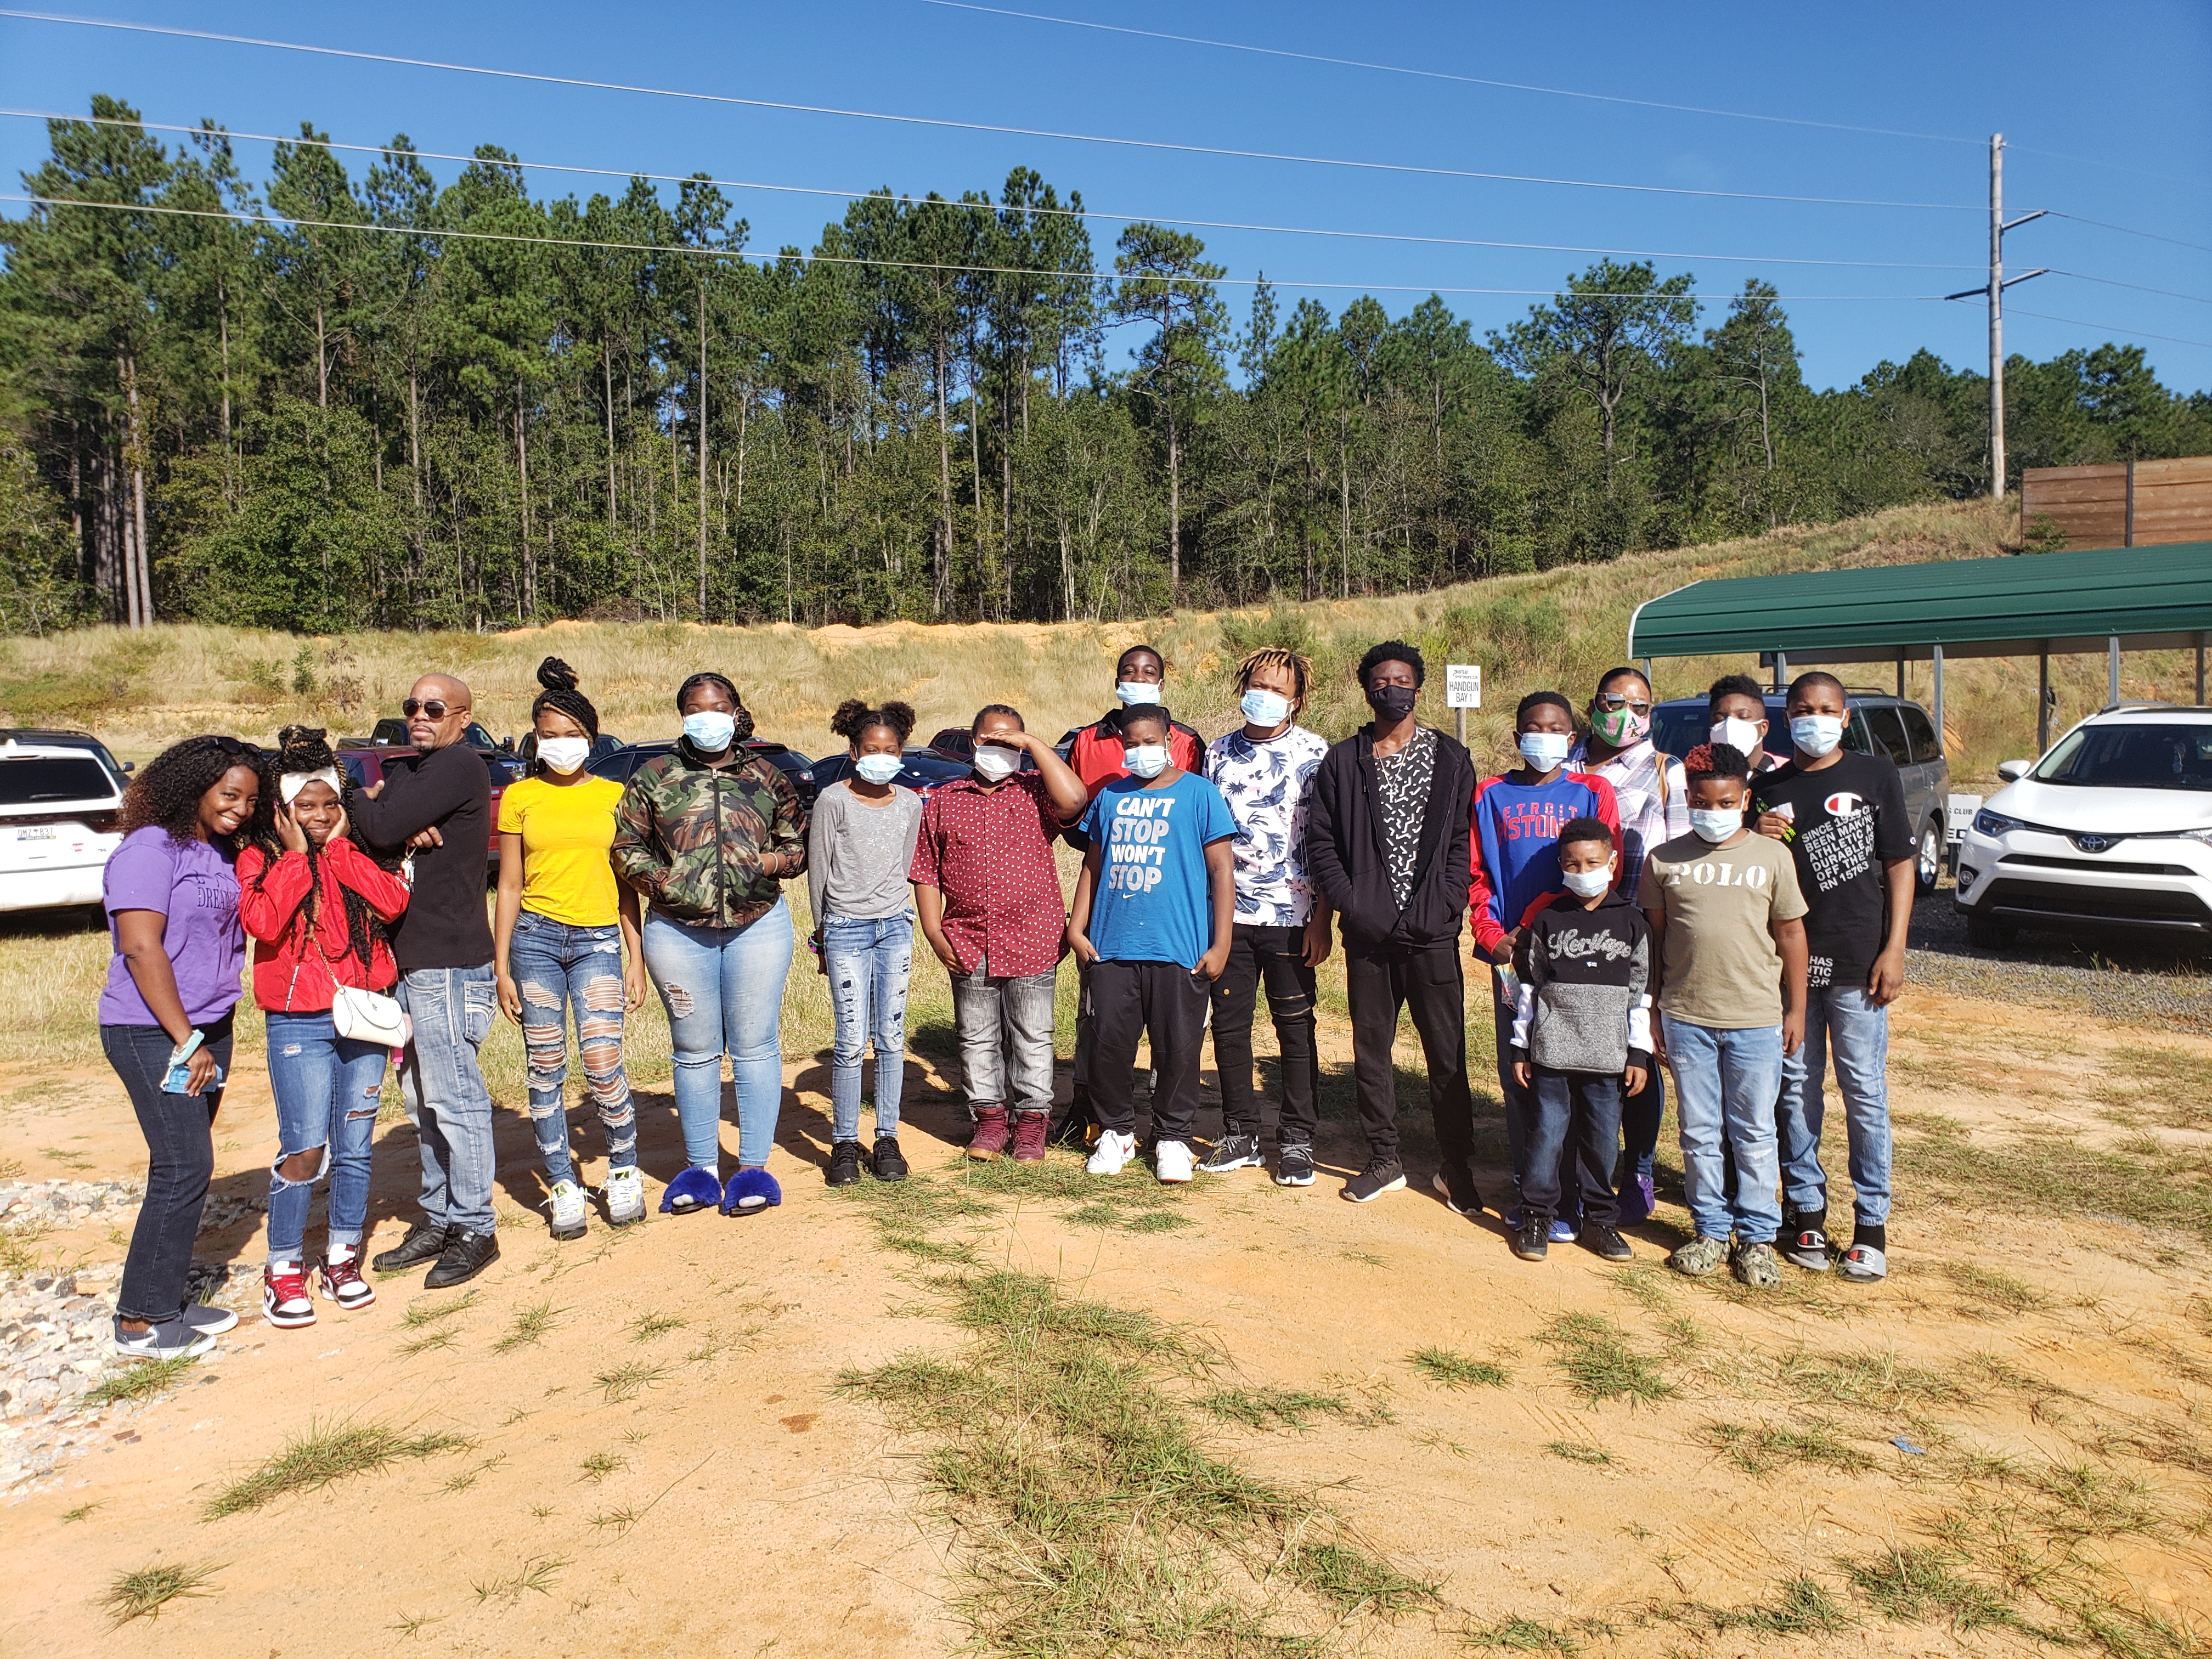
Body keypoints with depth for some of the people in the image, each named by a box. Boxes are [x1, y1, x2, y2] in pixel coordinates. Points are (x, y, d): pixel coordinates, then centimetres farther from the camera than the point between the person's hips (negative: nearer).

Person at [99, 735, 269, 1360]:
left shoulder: (223, 854, 11)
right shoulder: (149, 852, -13)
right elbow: (142, 951, -18)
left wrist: (208, 1039, 12)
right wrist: (186, 1043, -17)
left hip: (209, 1027, 8)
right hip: (152, 1034, -8)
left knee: (187, 1167, 11)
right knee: (183, 1168, -8)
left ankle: (168, 1301, 21)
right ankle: (140, 1322, 4)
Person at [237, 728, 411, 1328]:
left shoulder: (360, 855, 8)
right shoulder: (259, 858, 1)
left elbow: (394, 901, -11)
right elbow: (264, 922, -19)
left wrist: (339, 846, -9)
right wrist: (296, 853, -11)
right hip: (299, 1025, -3)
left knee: (354, 1147, 8)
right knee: (305, 1149, -7)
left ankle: (343, 1258, 23)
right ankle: (284, 1269, 9)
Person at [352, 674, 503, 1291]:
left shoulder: (460, 766, -11)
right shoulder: (401, 767, 18)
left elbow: (380, 827, -18)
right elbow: (369, 833, 6)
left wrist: (363, 801, 2)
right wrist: (401, 828, -13)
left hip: (448, 962, -9)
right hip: (407, 960, 9)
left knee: (454, 1097, -4)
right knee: (423, 1098, 15)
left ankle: (475, 1229, 6)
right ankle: (439, 1218, 25)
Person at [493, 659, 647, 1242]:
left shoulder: (613, 796, 8)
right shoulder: (519, 797, 7)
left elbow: (626, 884, 10)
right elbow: (509, 886, 7)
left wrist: (636, 960, 5)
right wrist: (501, 966, 2)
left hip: (598, 939, -1)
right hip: (535, 937, 1)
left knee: (603, 1062, -12)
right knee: (546, 1069, 2)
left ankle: (624, 1172, 9)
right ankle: (563, 1187, 14)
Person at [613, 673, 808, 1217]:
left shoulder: (766, 778, 8)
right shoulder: (653, 777, 7)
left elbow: (798, 843, 11)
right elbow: (627, 847, 7)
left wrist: (773, 862, -11)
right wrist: (664, 883, -10)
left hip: (758, 924, 0)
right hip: (679, 931, 1)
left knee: (755, 1046, 4)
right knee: (695, 1050, 10)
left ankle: (754, 1166, 14)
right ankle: (701, 1166, 22)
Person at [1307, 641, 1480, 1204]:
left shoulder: (1450, 760, 5)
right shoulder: (1342, 761, 7)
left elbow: (1464, 842, 0)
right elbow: (1320, 843, 4)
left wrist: (1443, 908, -12)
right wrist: (1351, 904, -8)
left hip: (1432, 933, -1)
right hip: (1368, 934, 2)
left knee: (1447, 1052, 3)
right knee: (1370, 1049, 9)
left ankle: (1457, 1164, 17)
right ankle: (1384, 1160, 23)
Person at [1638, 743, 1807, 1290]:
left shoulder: (1771, 857, 0)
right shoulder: (1664, 860, 2)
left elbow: (1791, 934, 5)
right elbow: (1653, 938, 7)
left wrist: (1797, 1008, 4)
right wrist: (1653, 1013, 7)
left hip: (1756, 1019, -1)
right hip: (1686, 1018, 1)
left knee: (1754, 1133, 8)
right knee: (1699, 1132, 10)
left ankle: (1758, 1236, 21)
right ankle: (1711, 1230, 24)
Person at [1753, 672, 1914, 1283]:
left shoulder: (1876, 775, 2)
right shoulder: (1768, 790, 8)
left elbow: (1899, 865, 2)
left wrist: (1894, 949, -5)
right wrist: (1761, 843, -10)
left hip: (1857, 962, -2)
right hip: (1788, 961, 3)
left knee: (1864, 1091, 1)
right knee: (1796, 1088, 8)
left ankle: (1872, 1223, 11)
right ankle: (1806, 1209, 19)